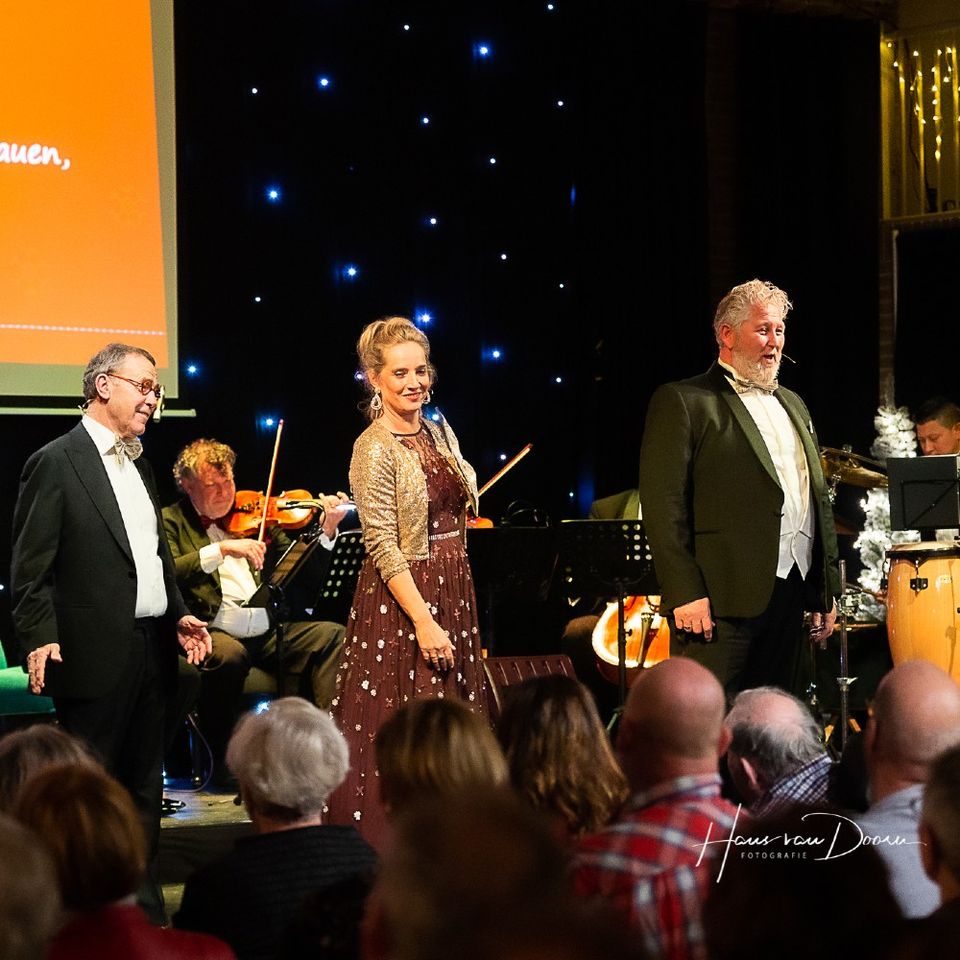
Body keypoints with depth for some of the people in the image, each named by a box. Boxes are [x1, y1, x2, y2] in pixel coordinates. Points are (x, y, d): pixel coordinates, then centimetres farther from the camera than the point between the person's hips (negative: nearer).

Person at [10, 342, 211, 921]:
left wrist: (179, 614, 13)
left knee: (144, 789, 13)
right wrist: (39, 637, -19)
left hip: (151, 652, 8)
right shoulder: (57, 462, -7)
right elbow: (31, 567, -11)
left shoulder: (139, 466, 17)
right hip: (96, 656, -8)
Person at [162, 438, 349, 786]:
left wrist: (327, 529, -2)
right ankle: (221, 756, -16)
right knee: (228, 654, -37)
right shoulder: (171, 522, 6)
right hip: (214, 633, -5)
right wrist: (221, 549, -22)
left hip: (268, 632, 5)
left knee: (333, 636, -16)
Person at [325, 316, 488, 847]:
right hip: (402, 599, -8)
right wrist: (423, 620, -22)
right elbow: (383, 547, -17)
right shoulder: (374, 449, -13)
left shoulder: (439, 432, 10)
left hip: (453, 592, 8)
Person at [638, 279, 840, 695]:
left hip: (791, 597, 7)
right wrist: (685, 595, -17)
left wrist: (828, 590, 18)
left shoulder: (792, 405, 22)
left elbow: (819, 499, 24)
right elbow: (663, 505, -9)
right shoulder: (682, 402, -2)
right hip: (723, 600, -7)